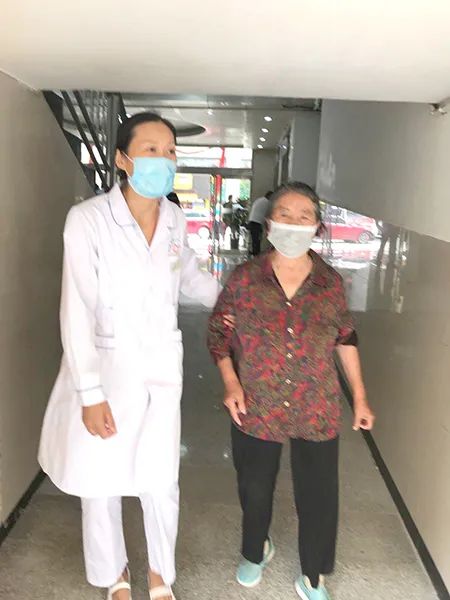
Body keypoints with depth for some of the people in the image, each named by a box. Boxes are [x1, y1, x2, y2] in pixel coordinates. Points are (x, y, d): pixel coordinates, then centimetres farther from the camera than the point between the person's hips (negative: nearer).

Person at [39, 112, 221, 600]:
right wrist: (90, 393, -16)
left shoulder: (175, 219, -1)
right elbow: (77, 311, -16)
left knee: (161, 482, 11)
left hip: (161, 368, 4)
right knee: (101, 482, 13)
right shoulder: (88, 219, -16)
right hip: (105, 368, -3)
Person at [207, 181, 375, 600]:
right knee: (254, 490, 19)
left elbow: (346, 340, 5)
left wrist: (360, 397, 6)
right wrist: (231, 382, -13)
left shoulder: (331, 283, -6)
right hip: (256, 410, 0)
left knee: (319, 497, 9)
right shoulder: (244, 278, -10)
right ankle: (255, 551, 51)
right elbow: (218, 333, 0)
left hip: (317, 413, 1)